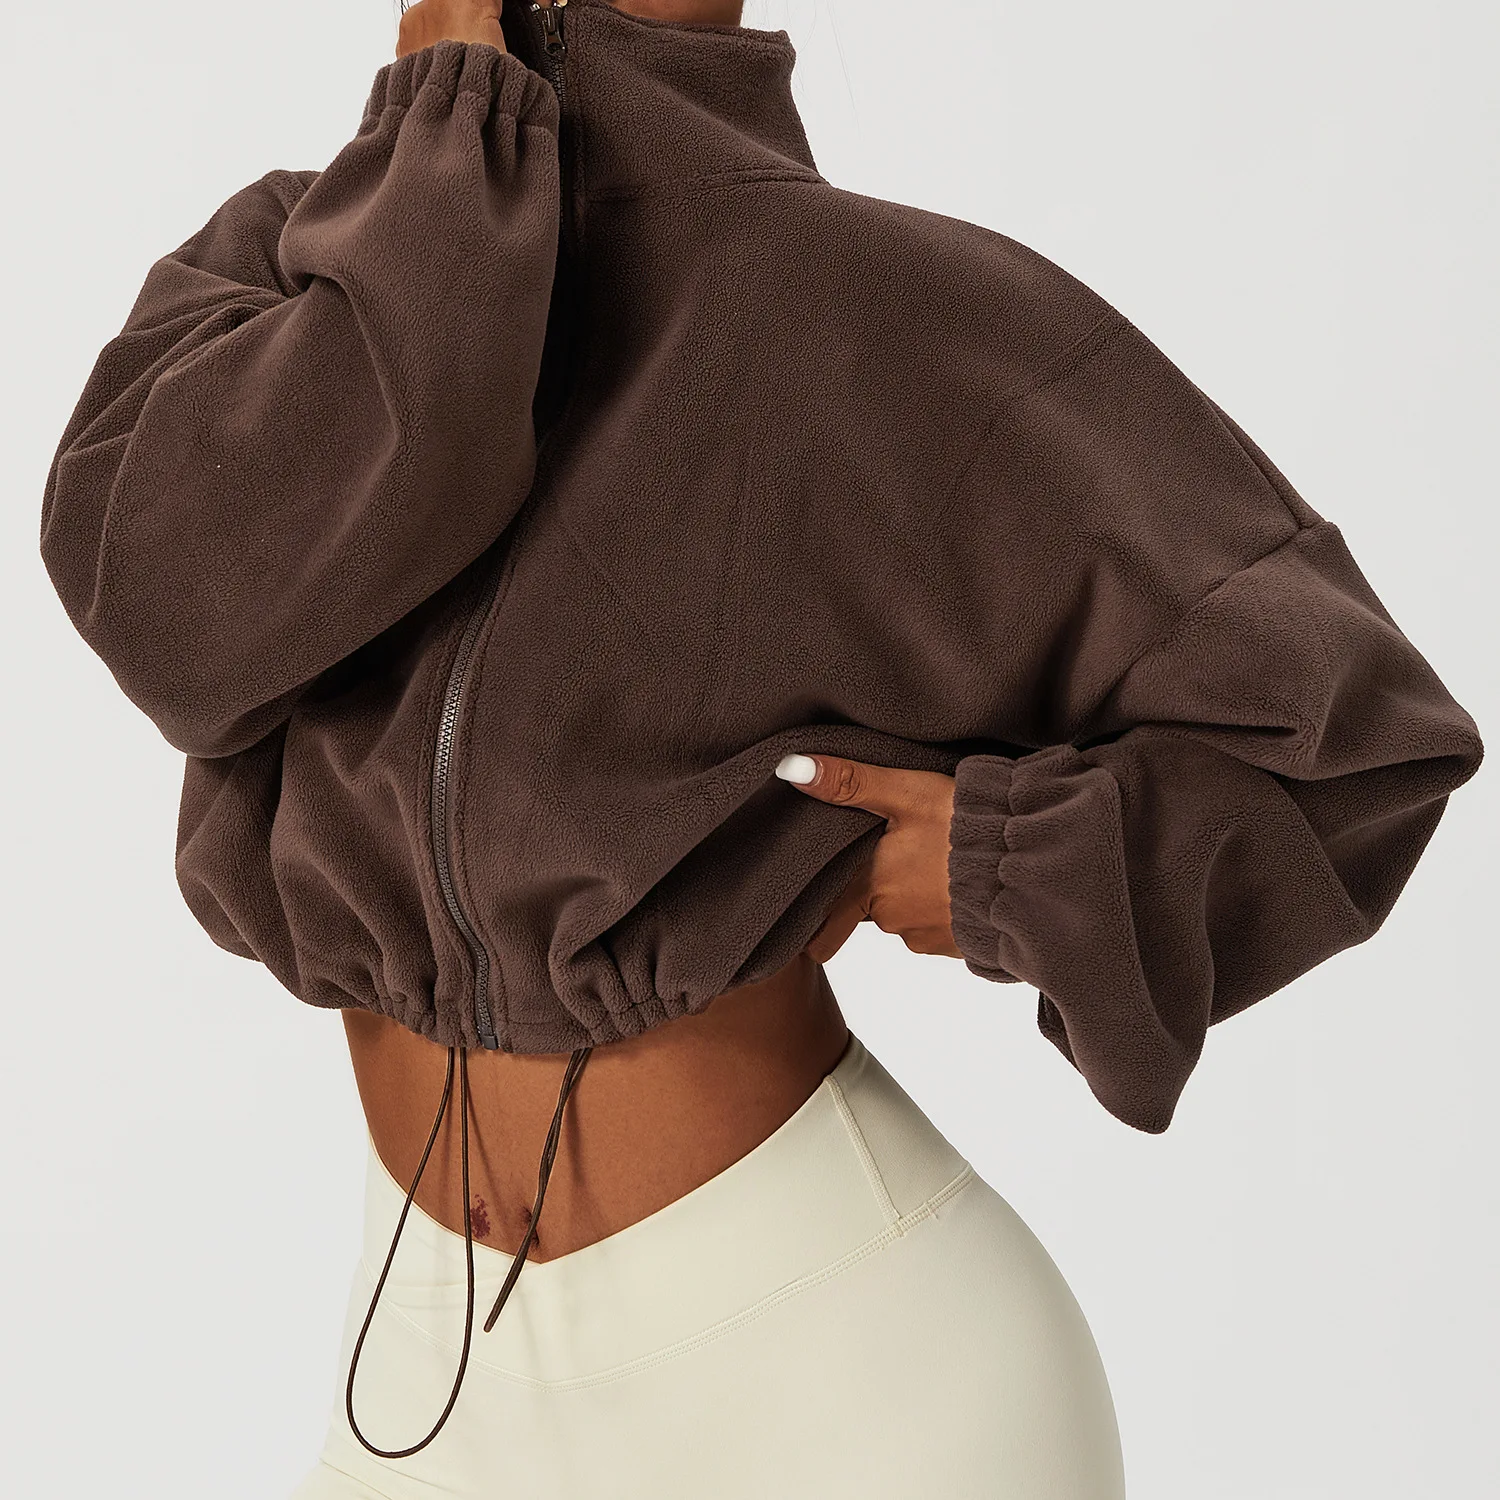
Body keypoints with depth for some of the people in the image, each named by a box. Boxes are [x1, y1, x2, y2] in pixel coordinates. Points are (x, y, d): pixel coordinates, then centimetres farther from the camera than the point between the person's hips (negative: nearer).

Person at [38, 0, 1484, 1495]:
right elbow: (167, 592, -22)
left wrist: (1020, 874, -19)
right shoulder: (281, 275, 1)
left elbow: (1346, 735, -8)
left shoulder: (895, 309, -13)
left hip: (845, 1367, -4)